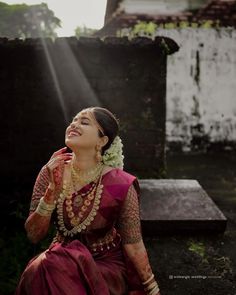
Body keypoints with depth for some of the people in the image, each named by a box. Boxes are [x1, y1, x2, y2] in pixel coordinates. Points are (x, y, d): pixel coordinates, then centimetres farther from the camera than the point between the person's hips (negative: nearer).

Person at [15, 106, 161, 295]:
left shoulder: (121, 185, -19)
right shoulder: (52, 172, -9)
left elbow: (133, 245, -8)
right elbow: (34, 235, -9)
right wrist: (53, 189, -22)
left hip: (107, 264, -3)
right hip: (61, 258, 3)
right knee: (39, 269, -29)